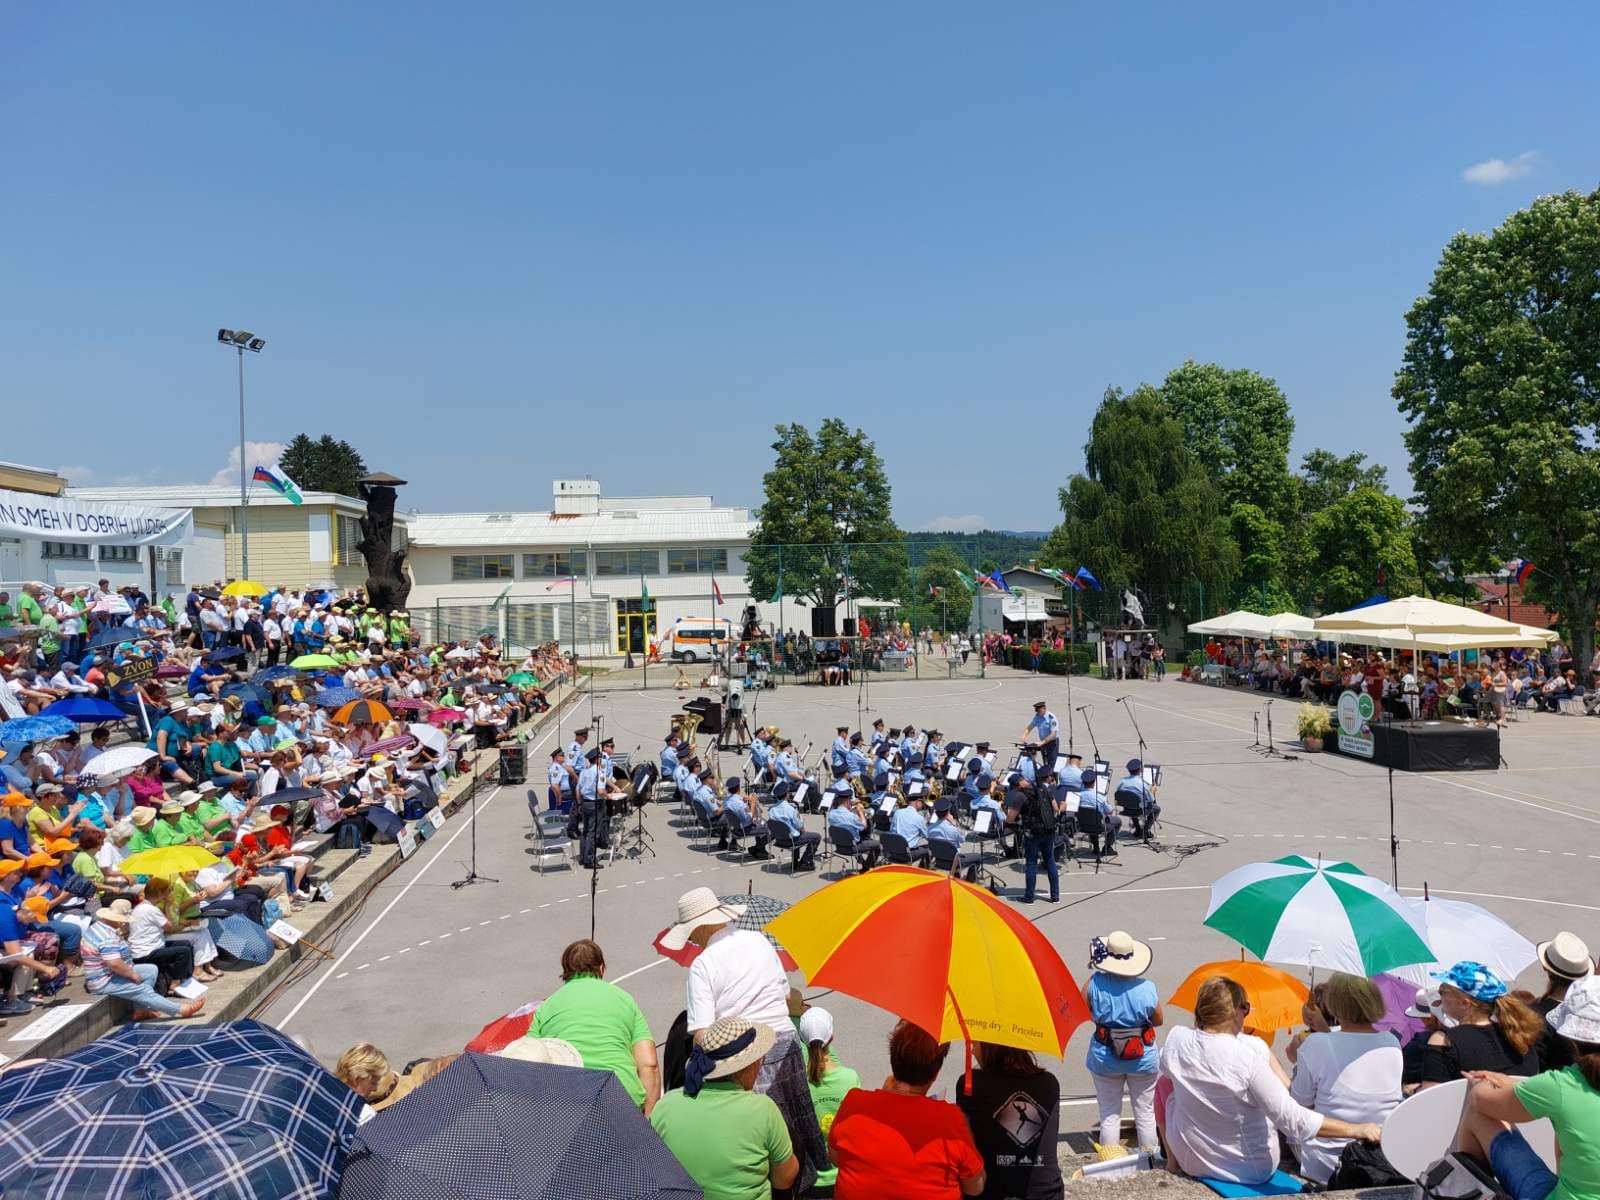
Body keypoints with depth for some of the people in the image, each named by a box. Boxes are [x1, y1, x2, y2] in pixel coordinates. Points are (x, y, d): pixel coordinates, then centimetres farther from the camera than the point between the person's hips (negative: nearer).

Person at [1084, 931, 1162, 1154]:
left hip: (1104, 1059, 0)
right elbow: (1159, 1021, -3)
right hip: (1143, 1059, 0)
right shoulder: (1147, 988, -17)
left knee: (1109, 1114, 13)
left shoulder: (1095, 983, -18)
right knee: (1145, 1112, 18)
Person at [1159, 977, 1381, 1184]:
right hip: (1252, 1170, -2)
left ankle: (1172, 1161, 39)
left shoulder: (1176, 1039, -14)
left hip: (1191, 1161, 2)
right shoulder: (1249, 1054, -28)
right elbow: (1292, 1119, -27)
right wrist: (1356, 1130, -22)